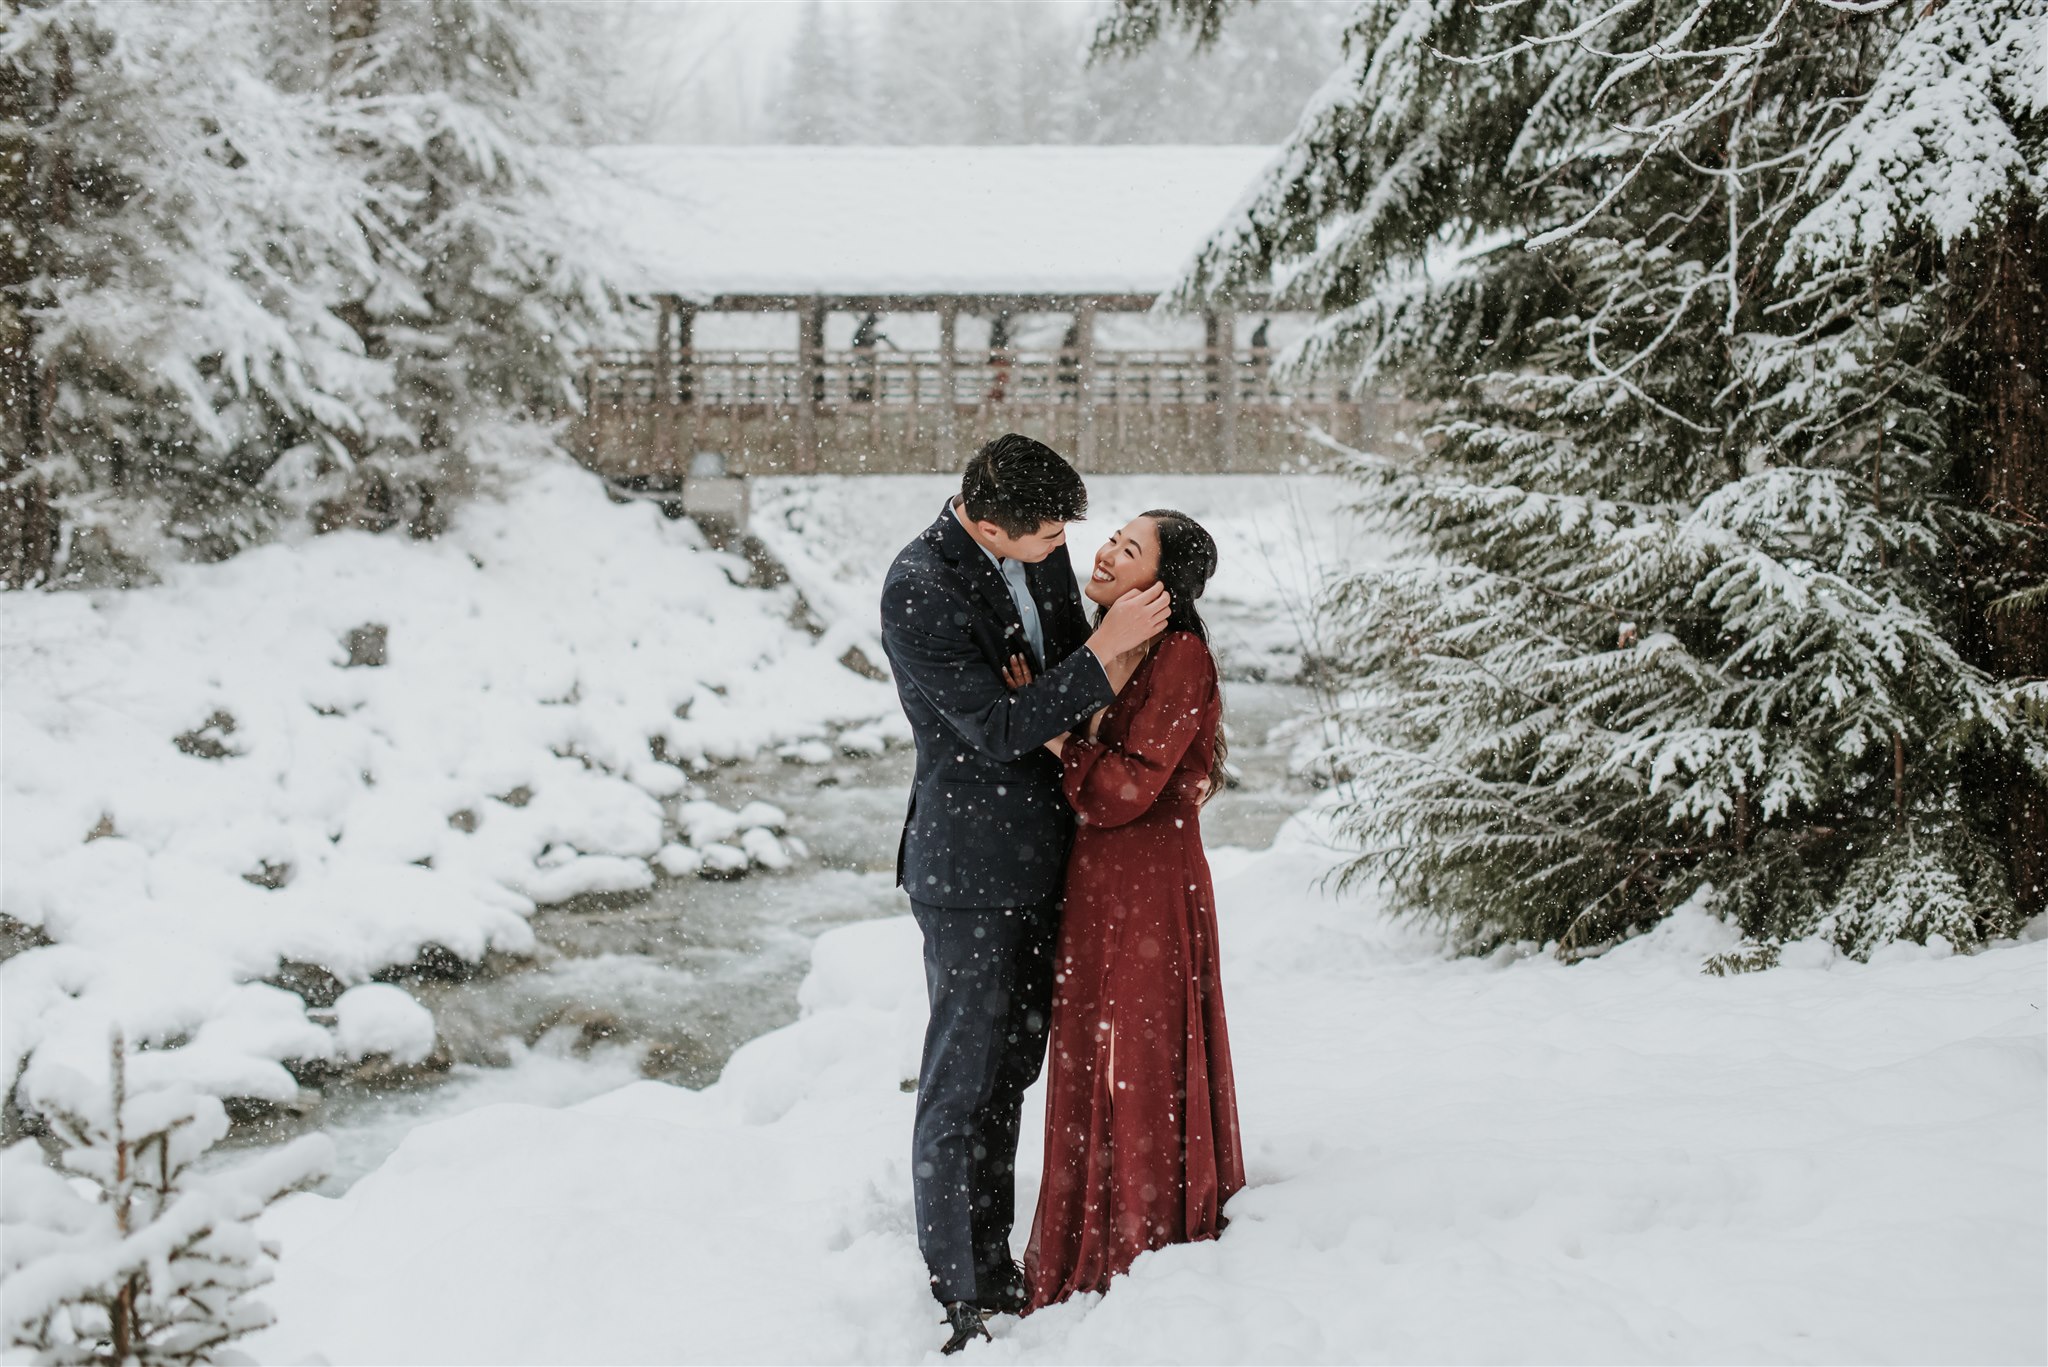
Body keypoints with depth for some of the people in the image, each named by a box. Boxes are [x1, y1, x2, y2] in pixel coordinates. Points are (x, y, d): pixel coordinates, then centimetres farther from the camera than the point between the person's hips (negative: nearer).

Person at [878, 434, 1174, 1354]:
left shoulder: (1038, 554, 3)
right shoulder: (918, 591, -21)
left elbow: (1070, 676, 16)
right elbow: (997, 727, -22)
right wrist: (1104, 654, -24)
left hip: (1042, 858, 8)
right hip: (971, 870, -8)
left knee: (1012, 1069, 17)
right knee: (963, 1082, 0)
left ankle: (994, 1264, 30)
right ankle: (962, 1297, 10)